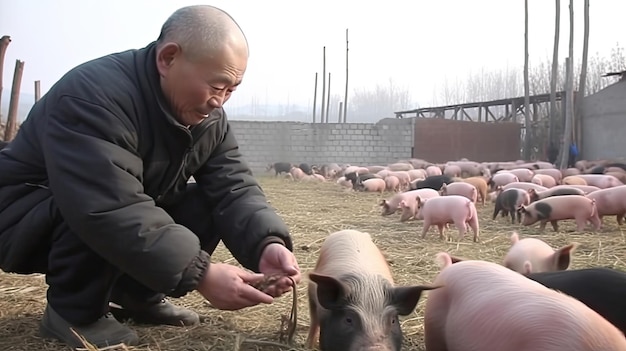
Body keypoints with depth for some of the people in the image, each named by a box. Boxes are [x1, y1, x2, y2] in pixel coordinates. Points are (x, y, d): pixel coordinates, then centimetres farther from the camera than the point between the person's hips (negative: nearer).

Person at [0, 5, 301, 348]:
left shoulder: (208, 118, -7)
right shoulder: (94, 96, -33)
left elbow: (233, 188, -13)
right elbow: (111, 212, -41)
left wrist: (266, 243, -33)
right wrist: (199, 272, -43)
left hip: (121, 223, 7)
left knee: (207, 205, -11)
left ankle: (136, 293, 4)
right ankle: (73, 309, -9)